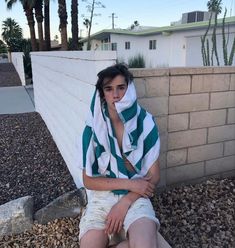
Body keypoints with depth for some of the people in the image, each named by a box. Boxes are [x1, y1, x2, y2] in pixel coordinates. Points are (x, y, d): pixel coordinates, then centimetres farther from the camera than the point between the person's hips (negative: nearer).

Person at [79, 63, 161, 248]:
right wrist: (129, 183, -13)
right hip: (102, 197, 0)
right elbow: (88, 181, -2)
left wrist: (124, 203, -13)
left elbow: (154, 175, -2)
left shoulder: (145, 123, -6)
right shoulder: (93, 127, -5)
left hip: (135, 198, 0)